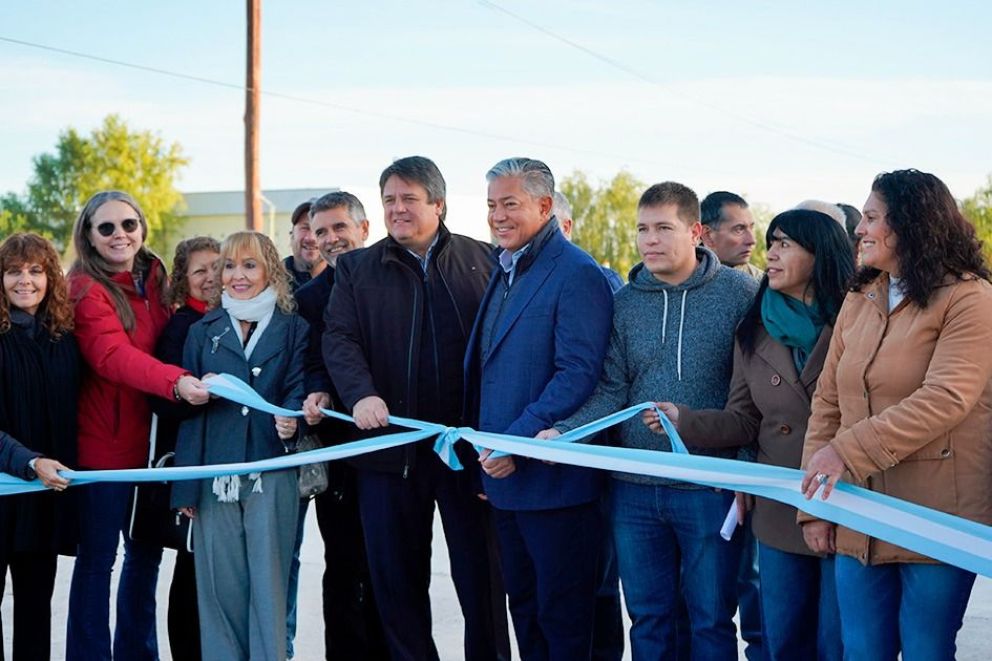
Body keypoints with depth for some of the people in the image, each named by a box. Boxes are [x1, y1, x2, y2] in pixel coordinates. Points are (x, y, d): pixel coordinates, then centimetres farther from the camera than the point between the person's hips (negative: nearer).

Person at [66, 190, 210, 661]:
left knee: (147, 550, 16)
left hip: (149, 440, 7)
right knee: (97, 557, 0)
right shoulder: (85, 289, -12)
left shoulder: (154, 279, 9)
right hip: (104, 443, -7)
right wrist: (177, 382, -43)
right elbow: (113, 355, -28)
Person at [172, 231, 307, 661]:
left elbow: (297, 389, 3)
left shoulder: (293, 329, 8)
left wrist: (291, 419, -22)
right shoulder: (203, 331, 13)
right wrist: (184, 487, 3)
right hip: (214, 475, 2)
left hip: (271, 472, -2)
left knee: (268, 581, -2)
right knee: (220, 583, 3)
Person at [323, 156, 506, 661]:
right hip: (390, 443, 2)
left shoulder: (482, 261, 5)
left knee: (480, 576, 4)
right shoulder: (357, 269, 10)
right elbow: (339, 338, 0)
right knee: (395, 579, 9)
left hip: (469, 444, -2)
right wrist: (361, 394, -19)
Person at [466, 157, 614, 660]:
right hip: (504, 473, 9)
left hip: (555, 480, -9)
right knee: (524, 605, 16)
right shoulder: (502, 272, 15)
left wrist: (518, 442, -22)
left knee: (563, 618, 1)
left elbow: (579, 374, -20)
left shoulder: (576, 274, -13)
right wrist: (487, 456, 14)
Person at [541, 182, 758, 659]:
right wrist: (562, 433, -15)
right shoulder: (625, 302, 5)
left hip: (710, 489, -4)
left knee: (711, 620, 7)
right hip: (633, 490, 4)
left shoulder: (740, 294, -5)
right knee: (647, 620, 13)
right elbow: (613, 392, 1)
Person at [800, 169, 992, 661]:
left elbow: (945, 400, -20)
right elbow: (827, 402, 10)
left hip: (932, 525, -6)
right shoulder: (857, 301, 12)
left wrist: (849, 450, -25)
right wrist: (814, 504, 3)